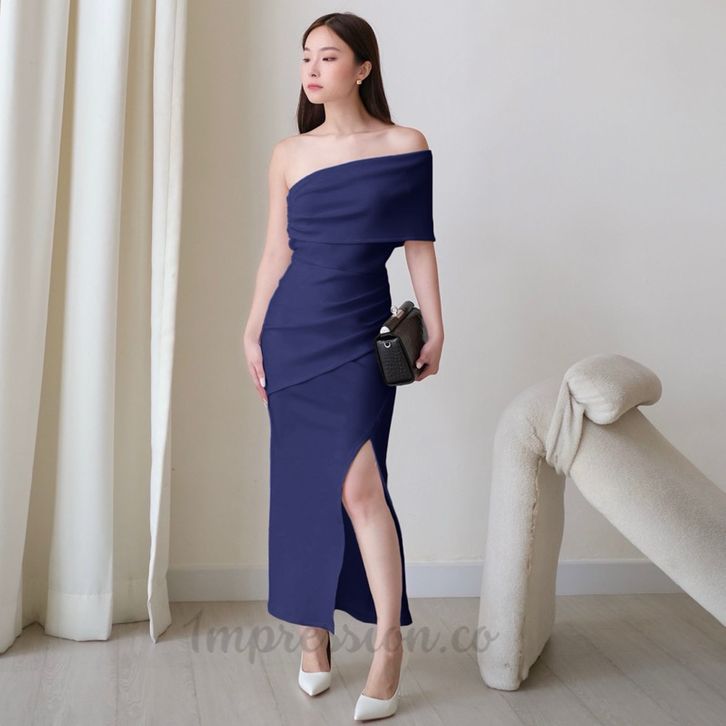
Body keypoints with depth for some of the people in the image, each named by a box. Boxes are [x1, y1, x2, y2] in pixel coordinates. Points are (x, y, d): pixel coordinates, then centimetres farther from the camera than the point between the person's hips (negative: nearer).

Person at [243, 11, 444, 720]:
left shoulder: (405, 146, 2)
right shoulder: (288, 154, 8)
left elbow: (419, 245, 3)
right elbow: (275, 251, 11)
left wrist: (434, 328, -1)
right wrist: (252, 333, 8)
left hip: (359, 334, -3)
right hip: (292, 331, 3)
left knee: (358, 484, -14)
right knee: (300, 483, 6)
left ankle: (388, 638, 0)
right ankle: (312, 635, 20)